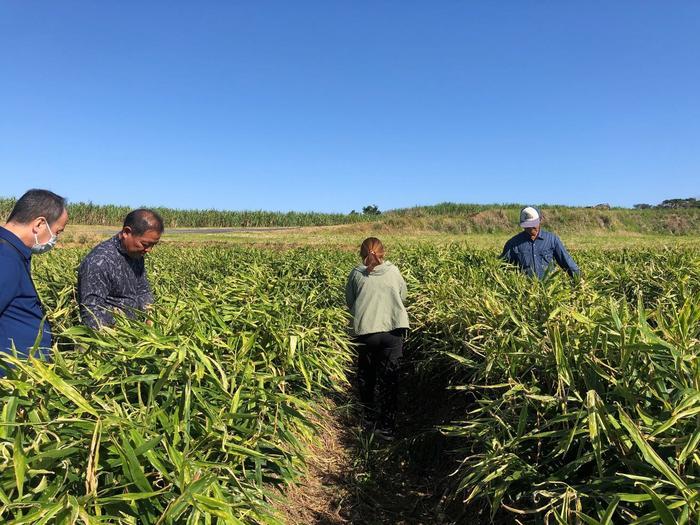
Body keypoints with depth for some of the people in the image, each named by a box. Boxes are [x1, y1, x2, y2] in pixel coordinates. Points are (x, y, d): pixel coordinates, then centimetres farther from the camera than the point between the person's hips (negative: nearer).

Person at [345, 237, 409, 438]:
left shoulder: (356, 274, 0)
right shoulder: (393, 271, 3)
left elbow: (350, 303, 7)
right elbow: (403, 297, 14)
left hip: (365, 332, 0)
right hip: (393, 331, 0)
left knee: (366, 375, 21)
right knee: (389, 379, 7)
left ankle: (368, 415, 36)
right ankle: (387, 426, 9)